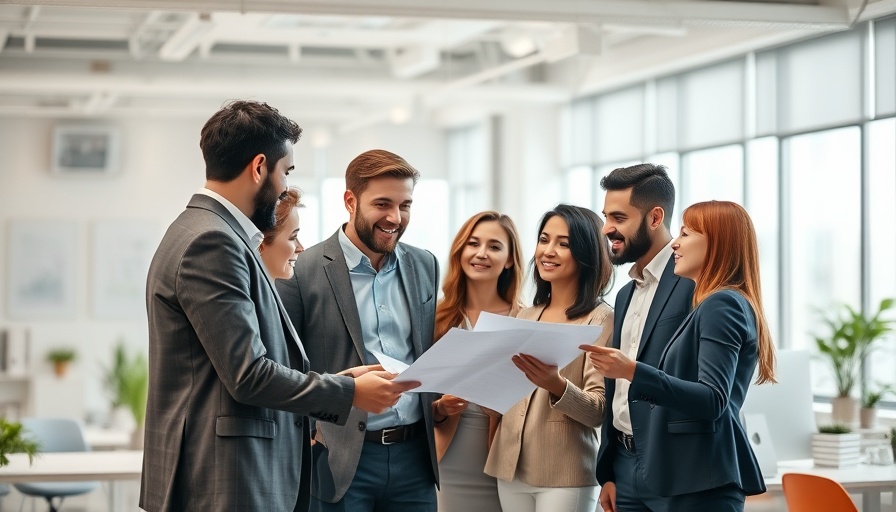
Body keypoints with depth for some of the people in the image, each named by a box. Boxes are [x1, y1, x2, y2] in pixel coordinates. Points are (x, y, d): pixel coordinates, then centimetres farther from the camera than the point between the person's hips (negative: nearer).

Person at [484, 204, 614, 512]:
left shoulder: (601, 318, -7)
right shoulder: (524, 317, 11)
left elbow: (599, 412, -12)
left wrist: (556, 385, -28)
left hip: (565, 474, -6)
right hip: (510, 467, 6)